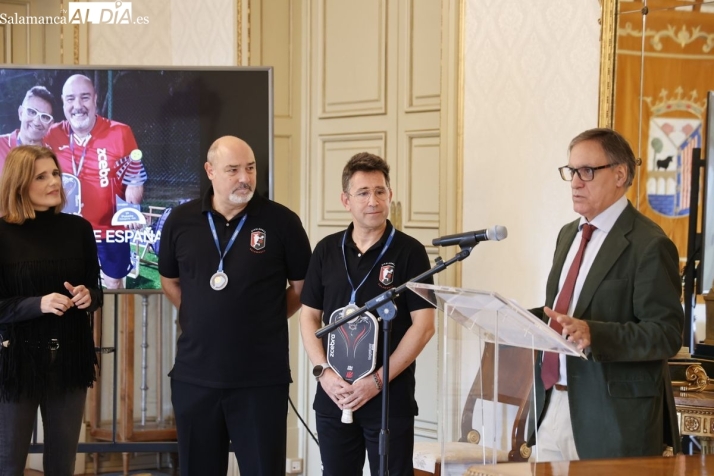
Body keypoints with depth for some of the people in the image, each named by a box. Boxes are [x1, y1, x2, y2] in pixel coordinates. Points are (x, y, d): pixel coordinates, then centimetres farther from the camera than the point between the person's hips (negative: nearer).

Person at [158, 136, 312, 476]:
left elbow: (302, 286, 6)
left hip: (262, 379, -3)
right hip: (194, 375, 3)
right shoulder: (180, 221, 3)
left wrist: (266, 321, 7)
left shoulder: (281, 222, -5)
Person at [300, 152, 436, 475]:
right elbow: (309, 317, 10)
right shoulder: (327, 251, 7)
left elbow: (424, 326, -8)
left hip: (391, 398, -4)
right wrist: (324, 372, -5)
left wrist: (377, 381, -13)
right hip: (333, 397, 4)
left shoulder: (409, 251, -5)